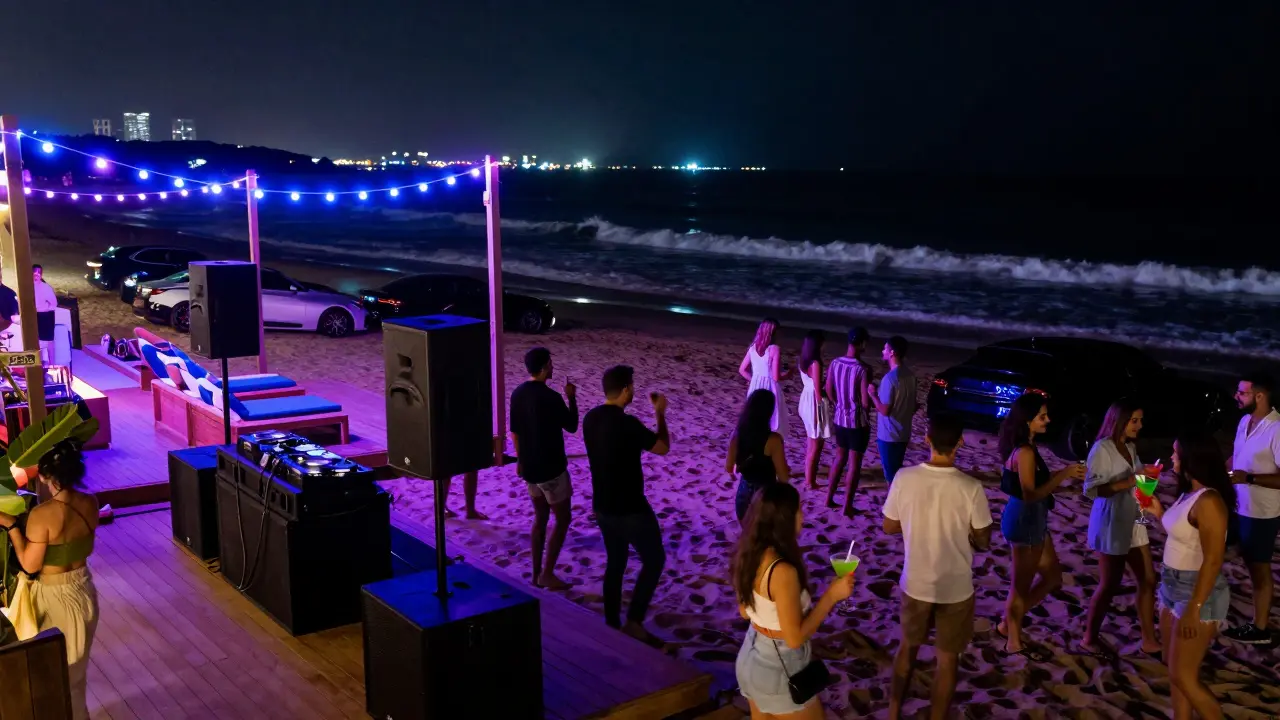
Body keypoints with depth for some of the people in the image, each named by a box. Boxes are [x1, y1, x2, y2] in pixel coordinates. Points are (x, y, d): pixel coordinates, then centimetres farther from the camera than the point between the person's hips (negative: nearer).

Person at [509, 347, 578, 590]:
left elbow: (514, 432, 10)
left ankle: (536, 572, 21)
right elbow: (572, 426, -9)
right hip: (551, 468, -7)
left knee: (540, 518, 18)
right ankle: (547, 574, 6)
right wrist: (572, 398, 2)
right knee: (562, 519, 7)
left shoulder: (517, 394, 1)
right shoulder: (551, 398, -21)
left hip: (529, 467, 7)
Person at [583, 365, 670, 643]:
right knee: (654, 560, 10)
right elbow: (663, 447, -11)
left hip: (602, 506, 7)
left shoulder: (591, 418, 0)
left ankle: (612, 625, 25)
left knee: (615, 562, 19)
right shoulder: (627, 423, -24)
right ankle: (633, 622, 8)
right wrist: (660, 413, 1)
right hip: (631, 508, -7)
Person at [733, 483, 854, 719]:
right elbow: (795, 637, -24)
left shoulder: (748, 555, -6)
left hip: (751, 658, 7)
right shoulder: (782, 571, -31)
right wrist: (831, 595, -19)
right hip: (779, 668, -7)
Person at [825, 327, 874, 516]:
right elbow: (866, 402, -21)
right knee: (855, 463, 6)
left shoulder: (835, 363, -4)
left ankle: (829, 498, 27)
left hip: (840, 418, 6)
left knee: (840, 458, 22)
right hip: (858, 421, -6)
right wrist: (872, 393, 2)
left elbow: (829, 390, 7)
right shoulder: (864, 369, -22)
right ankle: (848, 506, 11)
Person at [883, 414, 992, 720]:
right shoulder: (971, 488, -20)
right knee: (947, 659, 16)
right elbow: (983, 542, -8)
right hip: (955, 588, -2)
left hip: (915, 583, 2)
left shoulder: (904, 478, -15)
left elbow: (889, 527, -2)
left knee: (908, 646, 24)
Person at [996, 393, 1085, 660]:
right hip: (1025, 520, -10)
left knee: (1053, 577, 20)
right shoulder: (1025, 452, -23)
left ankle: (1008, 623, 30)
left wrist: (1066, 474, 4)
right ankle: (1014, 642, 23)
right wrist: (1064, 474, -24)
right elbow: (1030, 494, -25)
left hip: (1032, 520, 10)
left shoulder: (1026, 448, 7)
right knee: (1022, 585, 7)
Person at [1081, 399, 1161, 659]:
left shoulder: (1130, 447, 11)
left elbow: (1134, 479, 14)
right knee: (1110, 584, 2)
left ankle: (1149, 640, 21)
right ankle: (1089, 639, 18)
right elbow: (1092, 489, -20)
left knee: (1148, 580, 9)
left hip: (1134, 522, 8)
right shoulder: (1102, 448, -15)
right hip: (1111, 524, -8)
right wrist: (1128, 483, -27)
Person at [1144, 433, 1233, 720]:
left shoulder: (1208, 501, -22)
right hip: (1173, 588, 9)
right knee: (1173, 666, 16)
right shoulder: (1188, 493, 5)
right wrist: (1159, 512, 11)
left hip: (1198, 594, -9)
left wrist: (1194, 609, -25)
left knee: (1183, 676, -2)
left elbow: (1213, 560, -24)